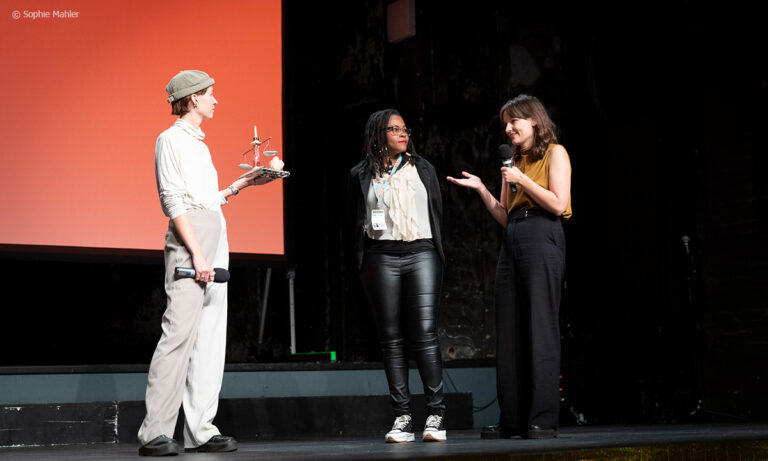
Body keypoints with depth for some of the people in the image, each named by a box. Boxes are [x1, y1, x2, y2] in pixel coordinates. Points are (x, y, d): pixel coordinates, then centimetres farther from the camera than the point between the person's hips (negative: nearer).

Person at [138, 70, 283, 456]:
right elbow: (173, 200, -11)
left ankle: (201, 431, 6)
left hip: (215, 241, 9)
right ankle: (154, 433, -14)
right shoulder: (171, 139, -2)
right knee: (180, 332, -15)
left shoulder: (198, 142, 24)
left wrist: (244, 183, 27)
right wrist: (196, 252, -18)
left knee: (211, 337, 5)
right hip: (188, 240, -9)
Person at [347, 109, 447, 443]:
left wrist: (439, 257, 8)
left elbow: (438, 213, 16)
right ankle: (402, 419, 1)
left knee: (425, 334, -9)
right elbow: (355, 223, 11)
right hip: (382, 257, 0)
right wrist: (362, 265, 4)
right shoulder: (361, 175, 10)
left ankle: (436, 415, -7)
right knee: (392, 338, -1)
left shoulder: (422, 168, 15)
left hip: (421, 254, 0)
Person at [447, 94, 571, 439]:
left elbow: (558, 204, -8)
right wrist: (481, 189, 9)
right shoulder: (514, 163, 22)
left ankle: (543, 419, -9)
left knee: (541, 327, -10)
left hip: (542, 239, -7)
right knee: (509, 330, 3)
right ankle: (513, 418, 7)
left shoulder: (554, 153, 3)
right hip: (512, 242, 7)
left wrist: (522, 180, -6)